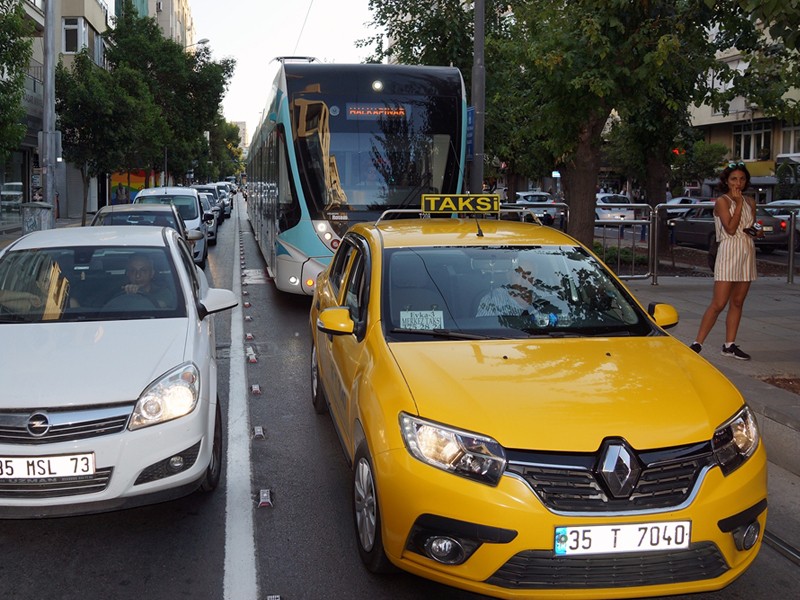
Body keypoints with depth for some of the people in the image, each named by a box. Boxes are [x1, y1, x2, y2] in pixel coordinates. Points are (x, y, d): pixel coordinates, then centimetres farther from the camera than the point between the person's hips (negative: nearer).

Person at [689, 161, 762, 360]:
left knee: (737, 303, 8)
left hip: (747, 254, 7)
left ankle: (730, 345, 14)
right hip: (729, 254, -7)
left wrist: (758, 232, 1)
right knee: (718, 304, -11)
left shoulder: (750, 202, 13)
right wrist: (738, 202, -13)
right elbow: (730, 228, -17)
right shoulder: (722, 201, -6)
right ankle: (697, 343, -7)